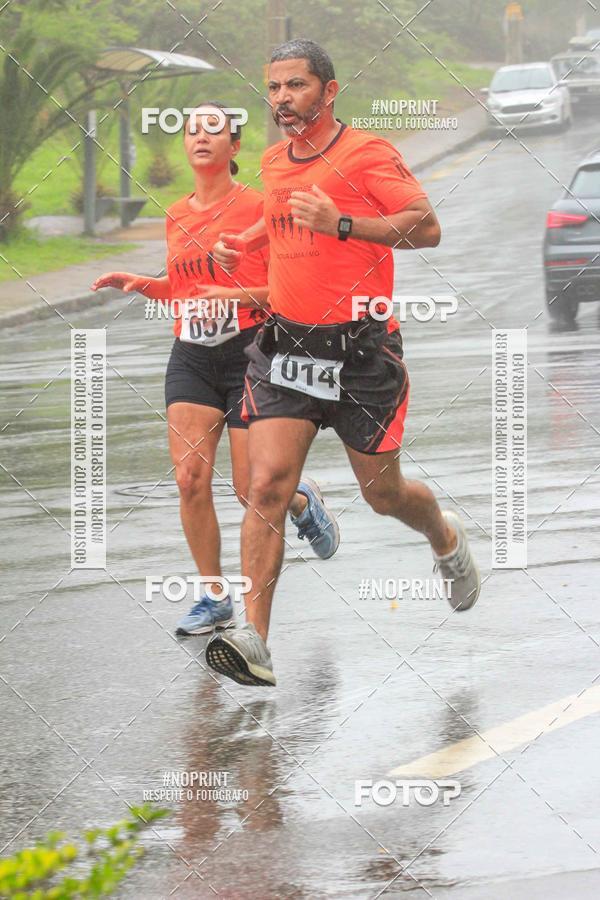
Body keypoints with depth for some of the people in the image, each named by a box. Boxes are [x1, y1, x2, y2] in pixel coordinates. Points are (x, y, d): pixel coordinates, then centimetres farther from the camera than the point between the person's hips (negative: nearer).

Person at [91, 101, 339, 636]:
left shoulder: (257, 206, -5)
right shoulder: (177, 217, 12)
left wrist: (241, 295, -23)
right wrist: (139, 284, 8)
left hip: (249, 352, -4)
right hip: (192, 357, 5)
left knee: (251, 489, -4)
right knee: (190, 478, -9)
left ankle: (303, 502, 33)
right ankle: (214, 600, 3)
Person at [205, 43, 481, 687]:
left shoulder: (366, 153, -8)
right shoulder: (275, 162, 12)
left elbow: (426, 227, -13)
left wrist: (340, 224, -22)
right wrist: (245, 243, 14)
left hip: (360, 350, -4)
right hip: (285, 344, 4)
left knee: (384, 494, 11)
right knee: (267, 485, -14)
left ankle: (447, 539, 47)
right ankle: (254, 641, -20)